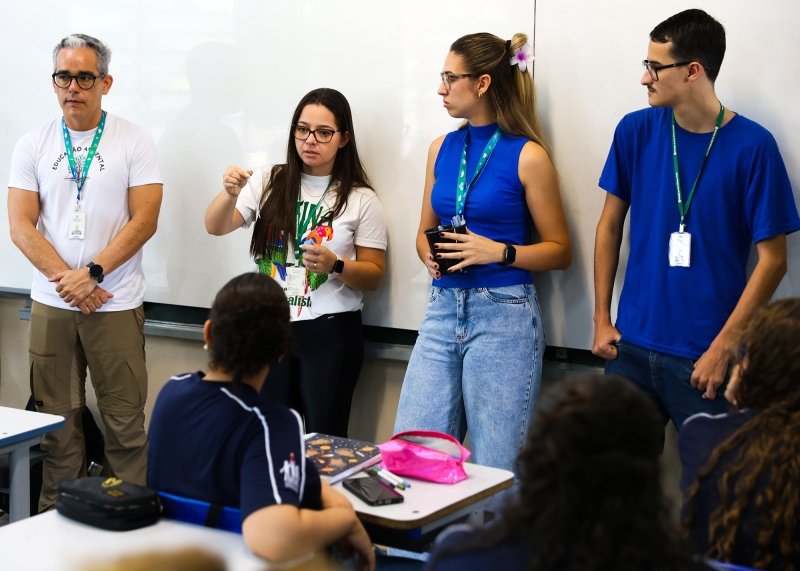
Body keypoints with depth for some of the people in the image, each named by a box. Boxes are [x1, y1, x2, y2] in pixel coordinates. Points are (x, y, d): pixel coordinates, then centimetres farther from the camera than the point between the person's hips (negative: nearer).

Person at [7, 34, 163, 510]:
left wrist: (91, 273, -14)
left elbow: (144, 220, -7)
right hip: (50, 304, 2)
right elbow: (21, 226, 0)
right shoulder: (33, 146, 6)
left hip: (118, 305, -2)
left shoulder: (133, 141, 0)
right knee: (58, 420, 8)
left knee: (126, 423, -1)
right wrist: (67, 279, -11)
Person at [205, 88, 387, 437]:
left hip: (330, 331, -2)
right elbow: (215, 227, -3)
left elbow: (374, 275, 1)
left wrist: (335, 266, -18)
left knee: (322, 438, 0)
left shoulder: (360, 199, -2)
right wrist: (230, 194, -24)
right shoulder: (269, 183, 5)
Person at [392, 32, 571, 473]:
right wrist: (430, 255, -3)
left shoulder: (526, 155, -7)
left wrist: (497, 252, -17)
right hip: (443, 309, 5)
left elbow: (560, 250, -3)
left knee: (494, 469, 0)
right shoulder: (442, 148, 9)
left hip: (504, 316, -5)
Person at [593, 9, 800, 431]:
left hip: (704, 356, -3)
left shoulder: (752, 146, -10)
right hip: (632, 346, 3)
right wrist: (601, 319, 6)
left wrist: (722, 348, -11)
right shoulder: (635, 131, 0)